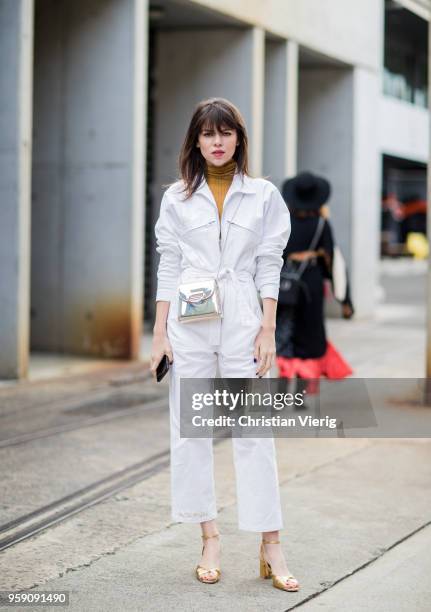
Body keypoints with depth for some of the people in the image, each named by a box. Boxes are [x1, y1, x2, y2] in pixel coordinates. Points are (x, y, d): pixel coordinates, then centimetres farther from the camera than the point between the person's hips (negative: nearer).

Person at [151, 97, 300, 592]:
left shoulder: (264, 196, 4)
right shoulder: (176, 198, 6)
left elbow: (269, 266, 3)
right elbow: (168, 267, 6)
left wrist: (268, 330, -4)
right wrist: (159, 334, 1)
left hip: (243, 322, -1)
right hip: (189, 324, 1)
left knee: (254, 432, -1)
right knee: (191, 431, 2)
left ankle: (270, 546, 3)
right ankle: (209, 538, 12)